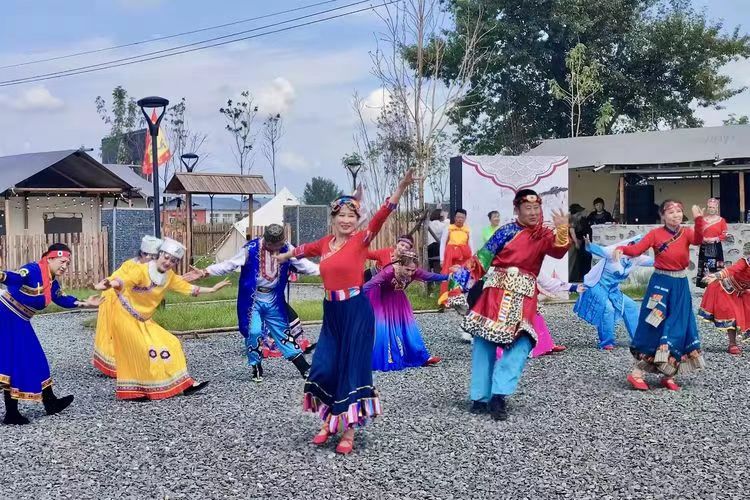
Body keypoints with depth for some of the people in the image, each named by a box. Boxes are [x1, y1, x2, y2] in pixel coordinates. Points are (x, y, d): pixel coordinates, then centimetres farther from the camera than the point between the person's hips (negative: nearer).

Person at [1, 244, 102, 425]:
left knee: (35, 362, 16)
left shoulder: (52, 282, 7)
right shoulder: (34, 270, -21)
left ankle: (50, 402, 28)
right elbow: (15, 277, -39)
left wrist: (84, 303, 12)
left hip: (20, 323, 10)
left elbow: (62, 299, 20)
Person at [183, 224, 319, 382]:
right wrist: (204, 272, -24)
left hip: (274, 299, 3)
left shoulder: (287, 249, -6)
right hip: (252, 298, -3)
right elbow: (229, 265, -16)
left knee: (283, 331, 9)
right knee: (253, 332, -9)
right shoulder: (251, 248, -17)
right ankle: (256, 368, 12)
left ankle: (305, 368, 14)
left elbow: (304, 265, -2)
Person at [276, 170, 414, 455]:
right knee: (324, 368, 3)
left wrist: (402, 187, -33)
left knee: (352, 368, -1)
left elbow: (381, 216, -19)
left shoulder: (361, 240, -5)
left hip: (356, 311, -5)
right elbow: (304, 249, 29)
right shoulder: (325, 243, 9)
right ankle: (329, 423, 22)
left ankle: (349, 431, 7)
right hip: (332, 313, 5)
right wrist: (282, 257, 48)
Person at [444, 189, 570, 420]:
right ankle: (480, 397, 4)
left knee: (521, 343, -13)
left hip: (524, 297, 3)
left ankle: (498, 395, -14)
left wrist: (562, 230, -24)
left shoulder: (544, 235, 11)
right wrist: (460, 286, -4)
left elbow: (558, 251, -8)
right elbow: (482, 259, 0)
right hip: (497, 291, -3)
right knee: (484, 341, -3)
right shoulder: (508, 231, 1)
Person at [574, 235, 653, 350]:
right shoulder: (615, 251, -23)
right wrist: (589, 245, -57)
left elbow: (653, 261, 10)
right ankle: (606, 343, -15)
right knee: (608, 308, -27)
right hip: (598, 285, -8)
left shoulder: (637, 259, 1)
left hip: (613, 289, 8)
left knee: (631, 306, 8)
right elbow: (599, 250, -37)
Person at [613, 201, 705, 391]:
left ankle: (668, 375, 13)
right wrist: (621, 249, -33)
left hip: (681, 286, 3)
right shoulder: (656, 234, -4)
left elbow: (698, 239, -19)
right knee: (653, 328, -5)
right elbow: (636, 249, -13)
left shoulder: (686, 233, 2)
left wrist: (698, 219, -35)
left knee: (678, 330, 4)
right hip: (660, 284, -3)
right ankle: (637, 373, 1)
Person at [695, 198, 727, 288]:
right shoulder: (702, 219, 7)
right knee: (705, 267, 0)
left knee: (716, 267, -5)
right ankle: (705, 283, 7)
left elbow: (724, 235, 0)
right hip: (704, 247, 2)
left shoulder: (721, 220, 3)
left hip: (716, 248, -1)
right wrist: (704, 239, -11)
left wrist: (715, 239, -13)